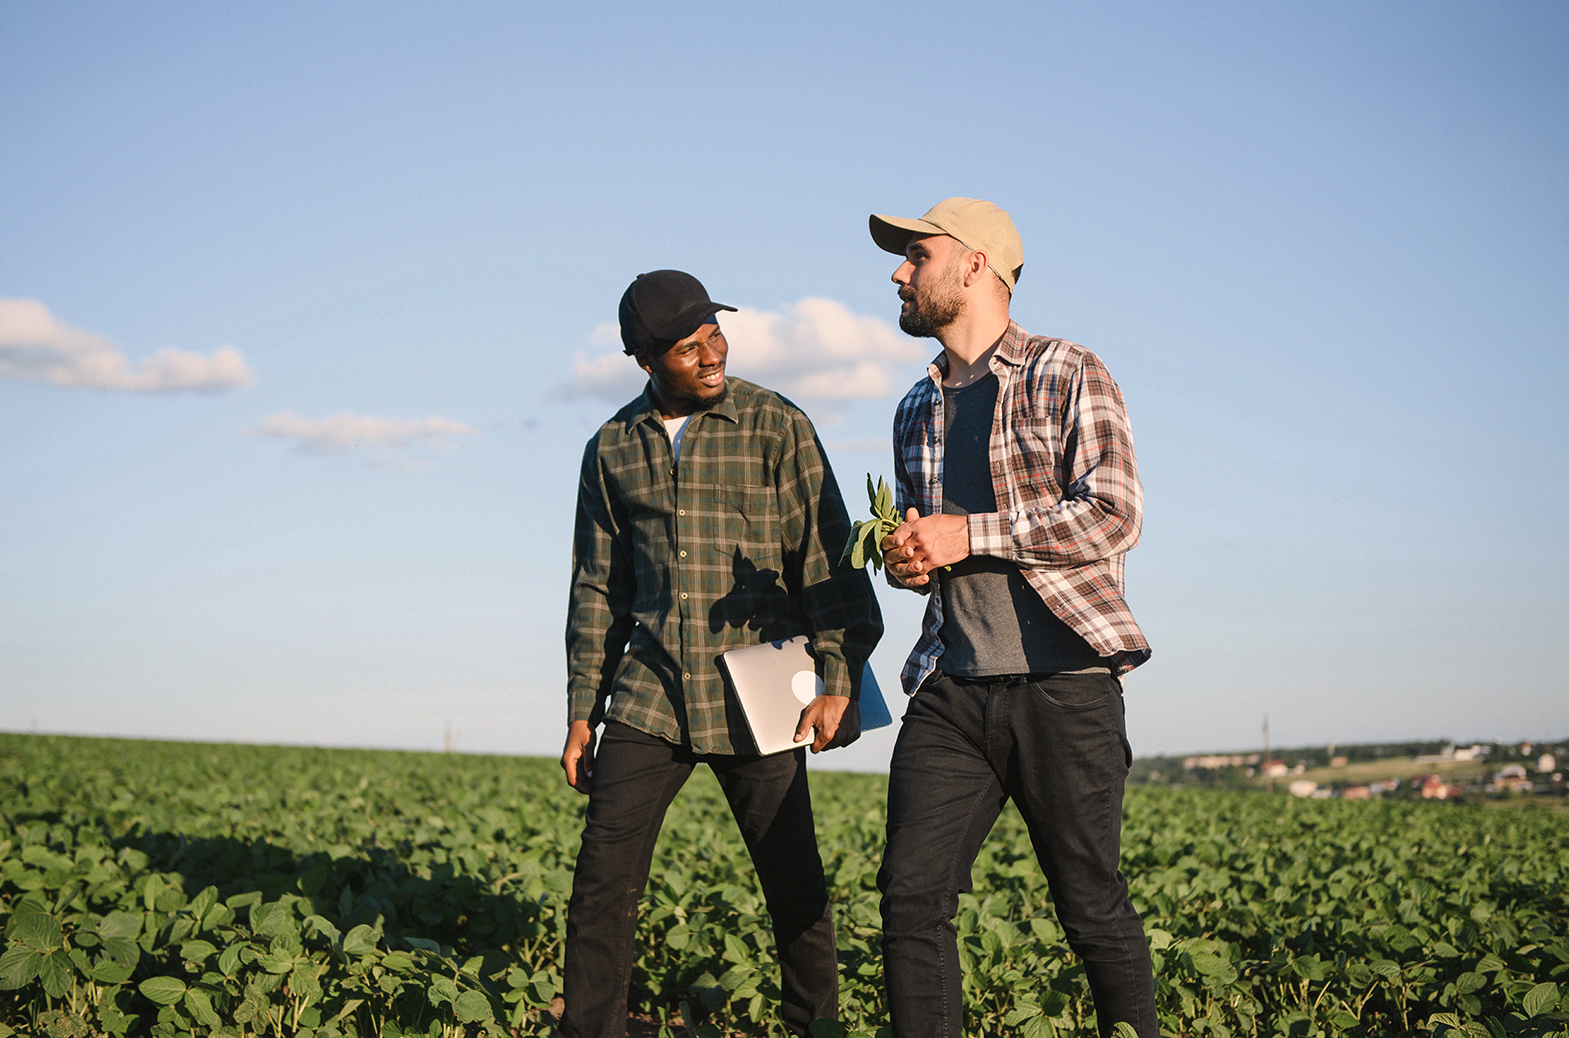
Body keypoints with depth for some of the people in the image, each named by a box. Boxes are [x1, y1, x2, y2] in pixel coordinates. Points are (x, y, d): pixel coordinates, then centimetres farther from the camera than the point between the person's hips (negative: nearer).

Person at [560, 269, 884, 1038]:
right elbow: (597, 590, 16)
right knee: (602, 882, -3)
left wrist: (839, 682, -11)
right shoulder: (612, 449, 10)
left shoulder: (777, 428, 0)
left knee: (795, 888, 1)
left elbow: (827, 558, -2)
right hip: (649, 698, 3)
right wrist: (581, 713, 11)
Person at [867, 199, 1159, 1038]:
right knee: (910, 894, -4)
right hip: (951, 688, 6)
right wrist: (905, 560, 6)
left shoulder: (1067, 376, 0)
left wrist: (969, 535, -14)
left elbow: (1113, 516, -12)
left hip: (1064, 682, -5)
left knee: (1093, 907, 0)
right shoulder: (917, 410, 20)